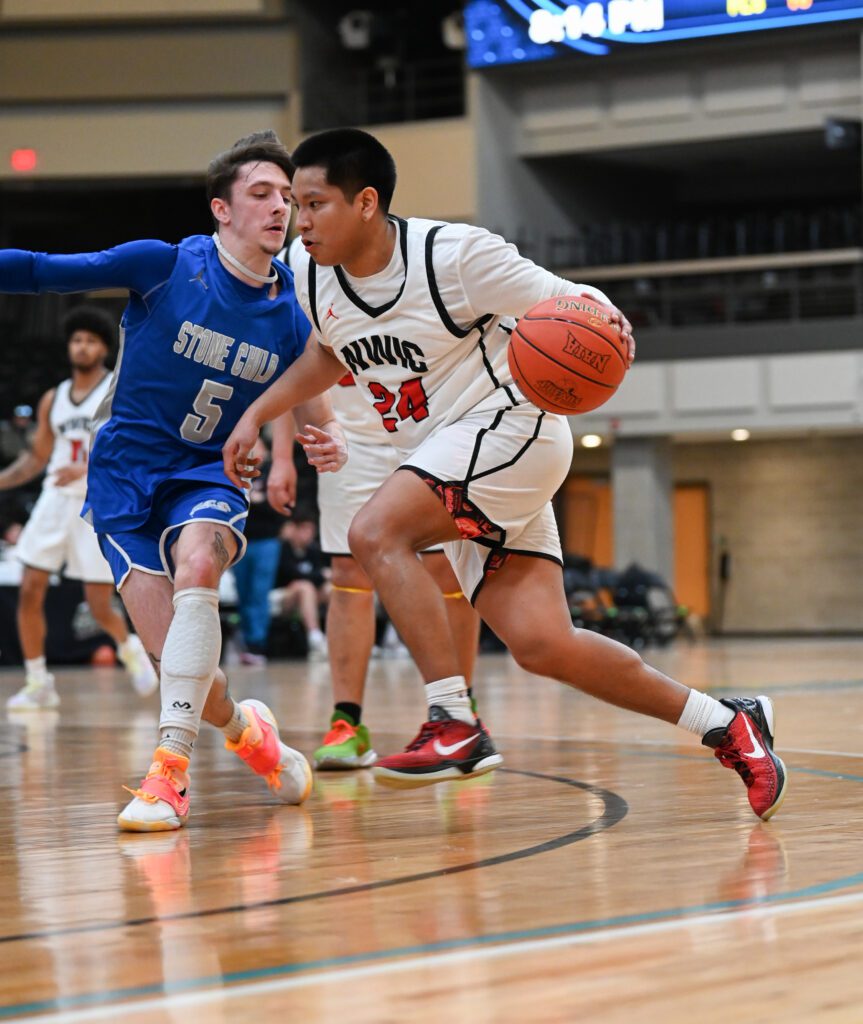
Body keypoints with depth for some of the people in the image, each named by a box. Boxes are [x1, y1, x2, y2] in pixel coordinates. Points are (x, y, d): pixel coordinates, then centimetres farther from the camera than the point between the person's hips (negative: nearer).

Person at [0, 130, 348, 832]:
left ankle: (170, 766, -29)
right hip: (126, 471, -1)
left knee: (196, 565, -34)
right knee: (176, 658, -15)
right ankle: (243, 728, 19)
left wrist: (329, 442, -14)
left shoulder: (290, 320, -1)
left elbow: (315, 412, 9)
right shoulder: (165, 266, -9)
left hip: (208, 473, 1)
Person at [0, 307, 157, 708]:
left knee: (99, 605, -4)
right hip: (56, 499, 5)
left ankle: (132, 649, 28)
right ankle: (38, 684, 4)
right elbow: (36, 457, 19)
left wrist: (88, 470, -26)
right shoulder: (53, 399, 12)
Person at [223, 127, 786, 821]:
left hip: (512, 426, -7)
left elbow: (573, 305, -14)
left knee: (375, 532, -26)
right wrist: (258, 413, 16)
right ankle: (726, 725, 11)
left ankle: (454, 725, -22)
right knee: (542, 646, -3)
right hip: (457, 474, 7)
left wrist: (606, 322, -36)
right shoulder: (314, 280, 1)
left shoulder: (455, 254, -19)